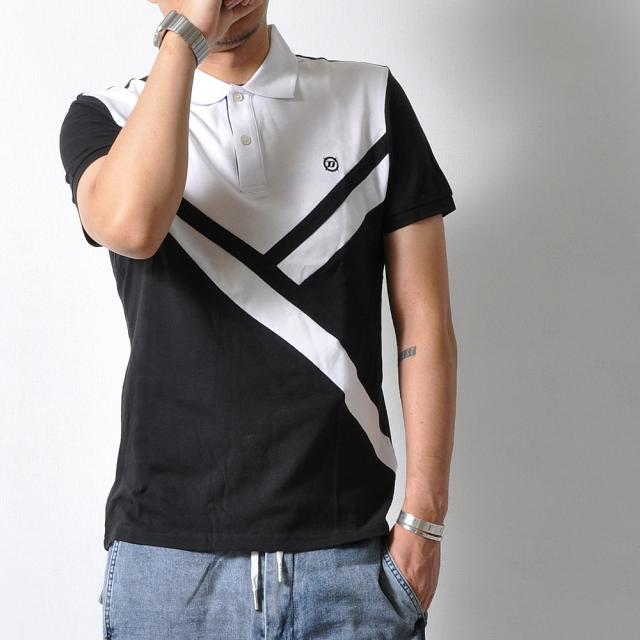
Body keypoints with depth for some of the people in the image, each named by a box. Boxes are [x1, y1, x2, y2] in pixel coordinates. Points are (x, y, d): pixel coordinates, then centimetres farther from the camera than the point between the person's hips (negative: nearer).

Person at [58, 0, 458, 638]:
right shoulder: (105, 118, 3)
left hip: (349, 549, 1)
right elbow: (130, 224, -23)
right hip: (167, 555, 0)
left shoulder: (372, 99, 4)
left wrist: (423, 520, -3)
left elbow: (424, 323, 2)